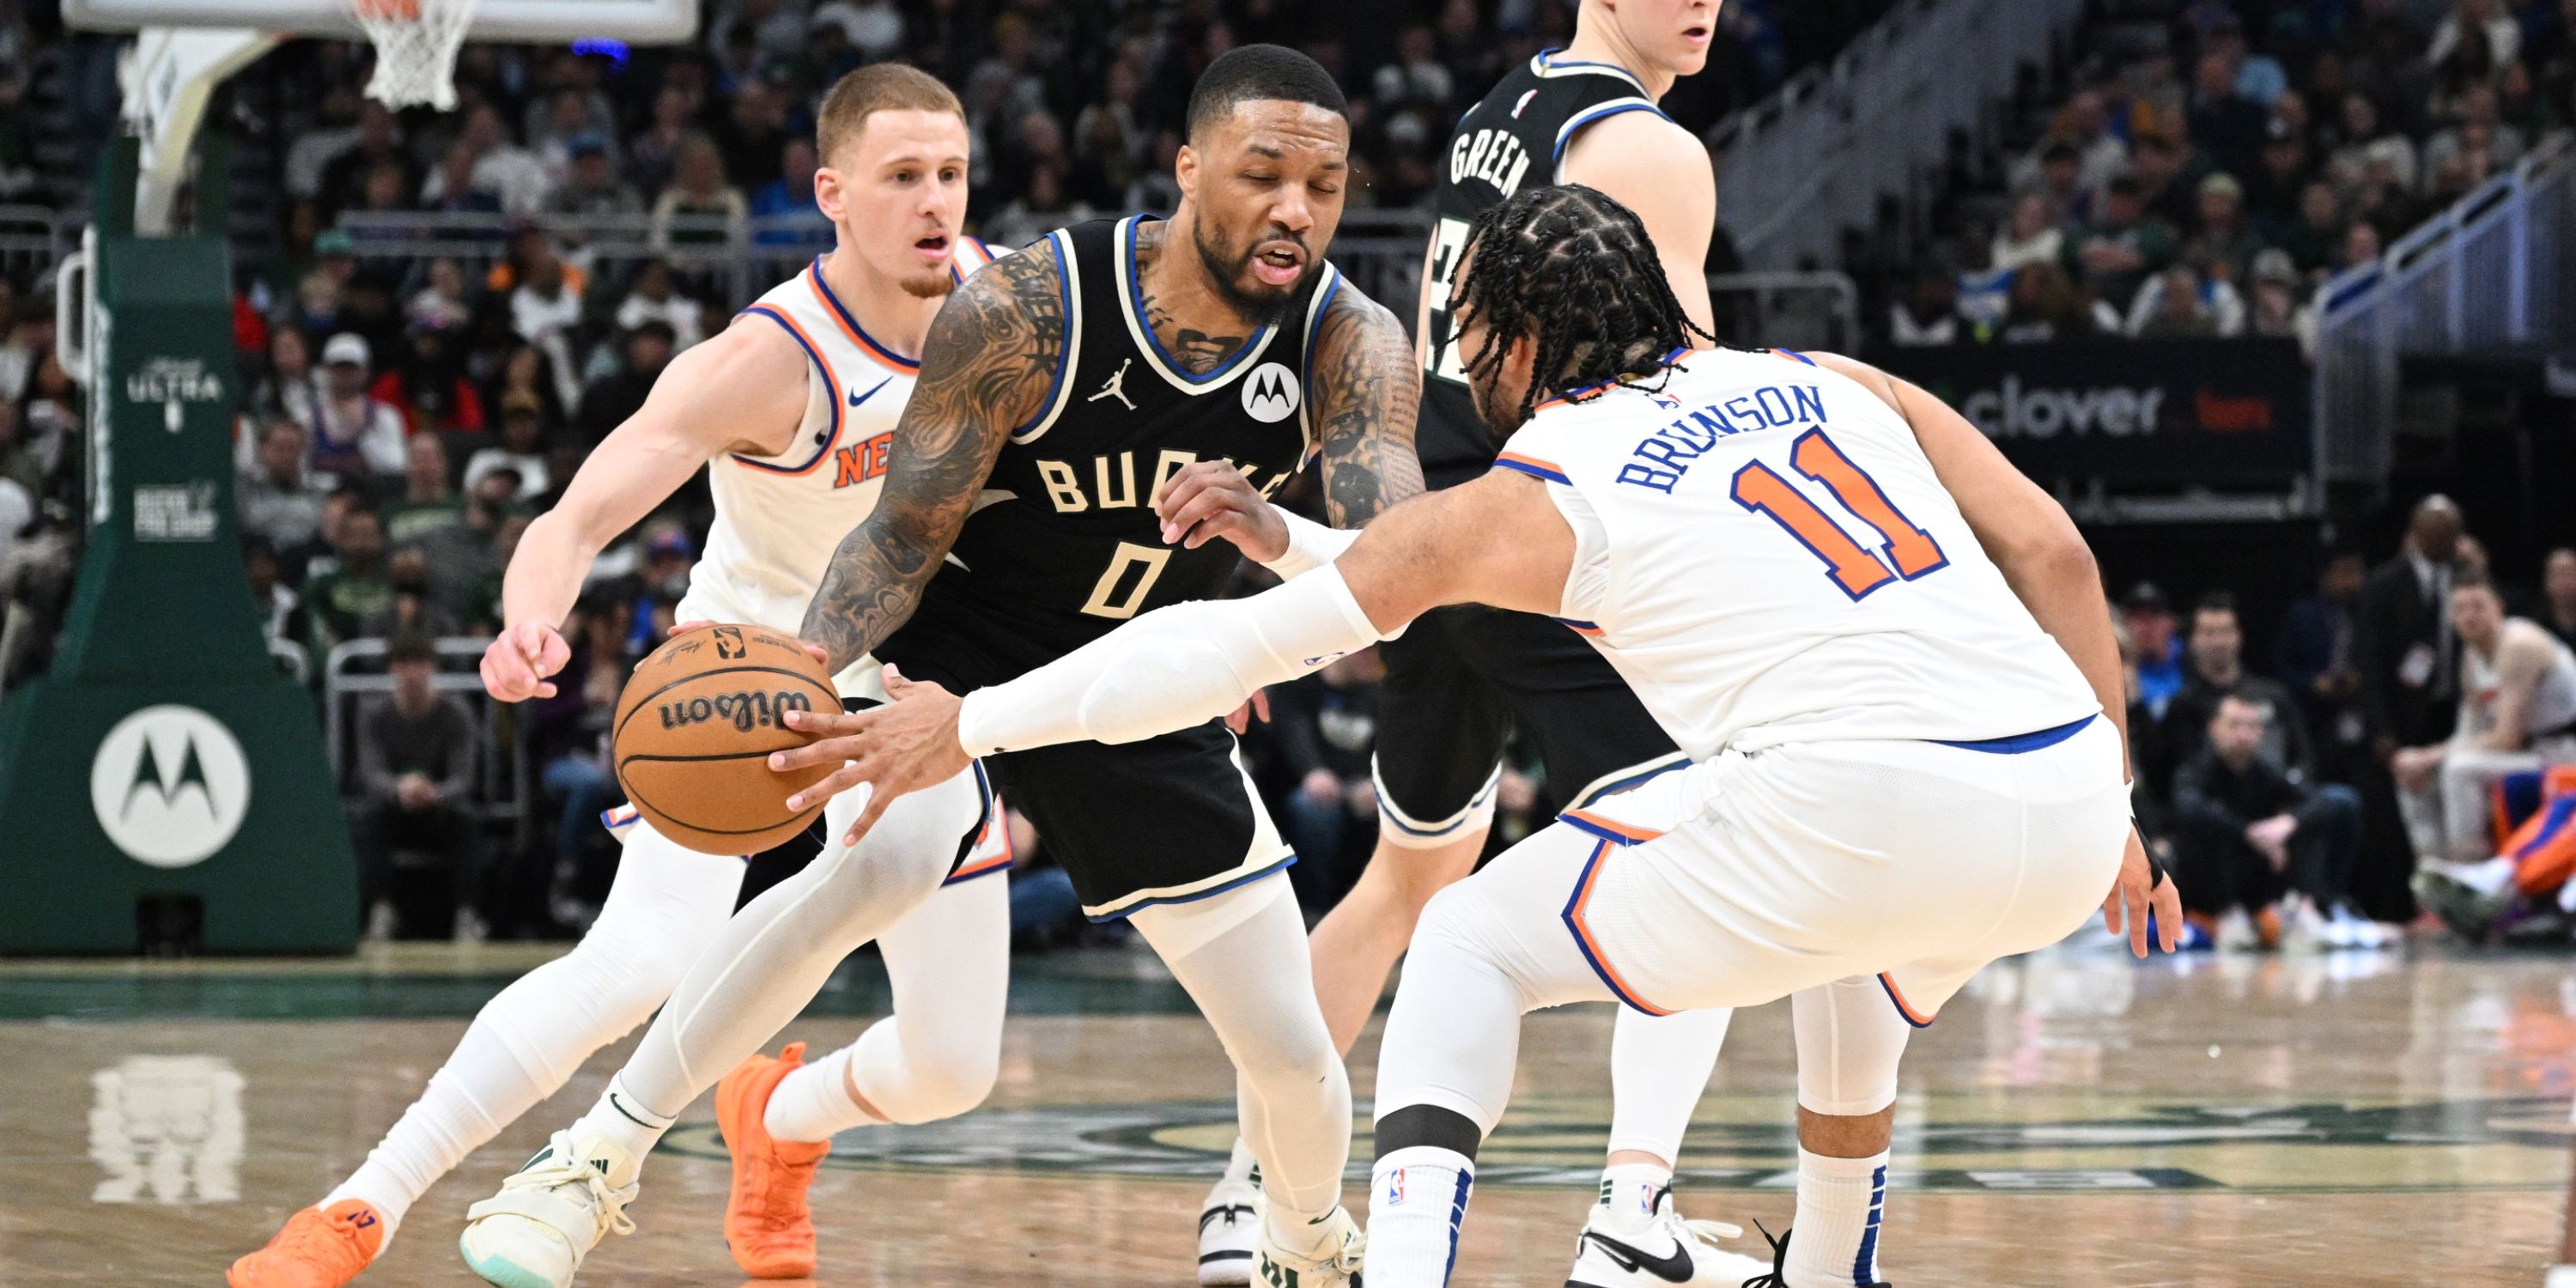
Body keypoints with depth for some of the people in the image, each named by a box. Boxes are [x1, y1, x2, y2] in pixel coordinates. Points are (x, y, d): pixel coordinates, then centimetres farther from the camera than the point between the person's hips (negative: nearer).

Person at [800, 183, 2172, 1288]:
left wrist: (972, 724, 22)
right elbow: (2051, 551, 18)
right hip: (2063, 811, 5)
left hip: (1854, 810, -5)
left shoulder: (1529, 499, 13)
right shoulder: (1832, 382, 25)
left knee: (1473, 944, 16)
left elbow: (1238, 643, 15)